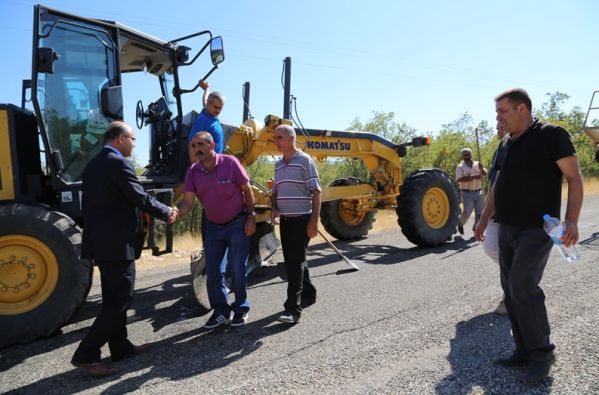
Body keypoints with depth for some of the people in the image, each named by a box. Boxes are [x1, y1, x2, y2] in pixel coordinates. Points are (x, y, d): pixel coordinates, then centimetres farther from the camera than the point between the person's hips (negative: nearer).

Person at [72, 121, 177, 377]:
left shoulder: (93, 165, 13)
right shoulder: (118, 163, -15)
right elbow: (140, 198, -14)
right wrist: (166, 212, 0)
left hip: (102, 241, 10)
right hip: (118, 243, -10)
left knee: (113, 298, 16)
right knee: (119, 301, -3)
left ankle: (120, 347, 26)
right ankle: (86, 355, 0)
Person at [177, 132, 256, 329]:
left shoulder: (230, 163, -17)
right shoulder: (193, 172, -6)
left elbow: (247, 190, -9)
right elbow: (187, 202, -12)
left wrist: (251, 217, -12)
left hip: (237, 224, -4)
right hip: (213, 226, 4)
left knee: (237, 269, 3)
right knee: (213, 271, 6)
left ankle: (241, 308, 21)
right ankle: (221, 310, 21)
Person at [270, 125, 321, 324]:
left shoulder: (305, 161, -8)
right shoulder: (278, 165, 13)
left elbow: (316, 192, -11)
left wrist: (314, 221, -17)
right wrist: (274, 209, 0)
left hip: (302, 219, -7)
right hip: (285, 220, 7)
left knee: (296, 262, -9)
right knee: (292, 261, 14)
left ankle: (293, 309, -7)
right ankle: (308, 294, 32)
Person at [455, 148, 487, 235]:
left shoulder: (477, 164, 11)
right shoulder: (460, 166, -3)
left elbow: (485, 174, 3)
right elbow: (459, 179, -15)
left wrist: (481, 169, -20)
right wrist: (473, 177, -23)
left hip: (478, 192, 5)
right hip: (467, 193, -4)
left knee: (480, 212, 5)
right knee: (467, 212, -5)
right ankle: (460, 223, 24)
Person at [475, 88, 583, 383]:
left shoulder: (550, 135, -7)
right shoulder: (508, 144, 15)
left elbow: (574, 177, -11)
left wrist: (571, 220, -22)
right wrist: (485, 218, 21)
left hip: (537, 228, -8)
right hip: (507, 229, 8)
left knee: (523, 286, -12)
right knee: (511, 290, 7)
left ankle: (542, 352, 6)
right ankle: (524, 350, 19)